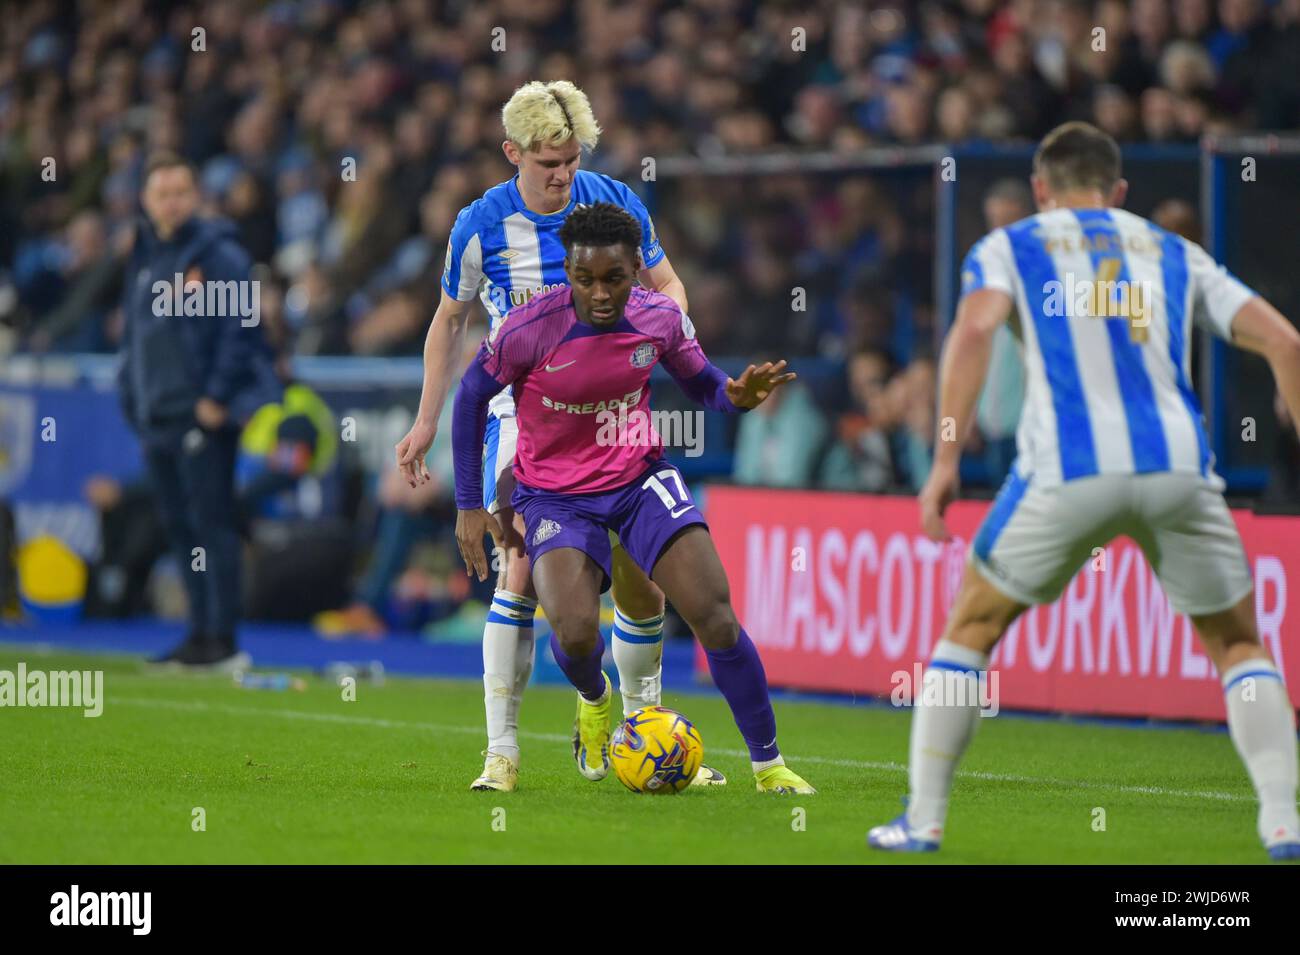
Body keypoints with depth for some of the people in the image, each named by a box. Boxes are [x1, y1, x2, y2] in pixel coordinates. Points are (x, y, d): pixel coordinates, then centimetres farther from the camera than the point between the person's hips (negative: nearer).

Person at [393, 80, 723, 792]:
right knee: (521, 572, -17)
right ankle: (501, 752, -13)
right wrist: (427, 421, 7)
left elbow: (667, 285, 10)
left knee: (638, 578, 1)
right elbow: (450, 320, 8)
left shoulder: (615, 204, -4)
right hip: (521, 411, -2)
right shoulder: (481, 227, -7)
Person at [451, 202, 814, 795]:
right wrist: (469, 506, -3)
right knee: (575, 632, -24)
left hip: (641, 478, 2)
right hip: (557, 495, -2)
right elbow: (471, 396, -4)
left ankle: (768, 763, 0)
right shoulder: (530, 329, -20)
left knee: (714, 615, -13)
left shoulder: (660, 318, -10)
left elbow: (703, 386, 8)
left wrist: (738, 396, -18)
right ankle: (594, 698, 15)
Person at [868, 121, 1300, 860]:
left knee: (971, 628, 17)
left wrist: (947, 459, -8)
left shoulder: (1009, 247, 17)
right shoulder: (1175, 253, 24)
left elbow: (974, 330, -4)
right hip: (1179, 466, 2)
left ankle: (923, 820, 14)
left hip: (1067, 469, -2)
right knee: (1238, 644, 18)